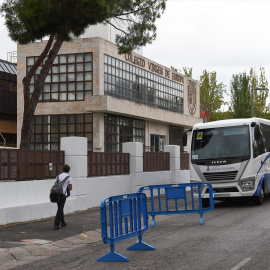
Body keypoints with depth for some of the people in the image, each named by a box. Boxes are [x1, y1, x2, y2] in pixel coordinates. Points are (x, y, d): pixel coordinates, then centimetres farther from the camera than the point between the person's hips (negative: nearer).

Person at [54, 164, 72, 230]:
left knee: (60, 208, 17)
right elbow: (70, 188, -2)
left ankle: (62, 223, 27)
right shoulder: (69, 178, -2)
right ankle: (56, 225, -9)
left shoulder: (58, 176, 12)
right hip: (63, 194, -5)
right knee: (60, 209, -4)